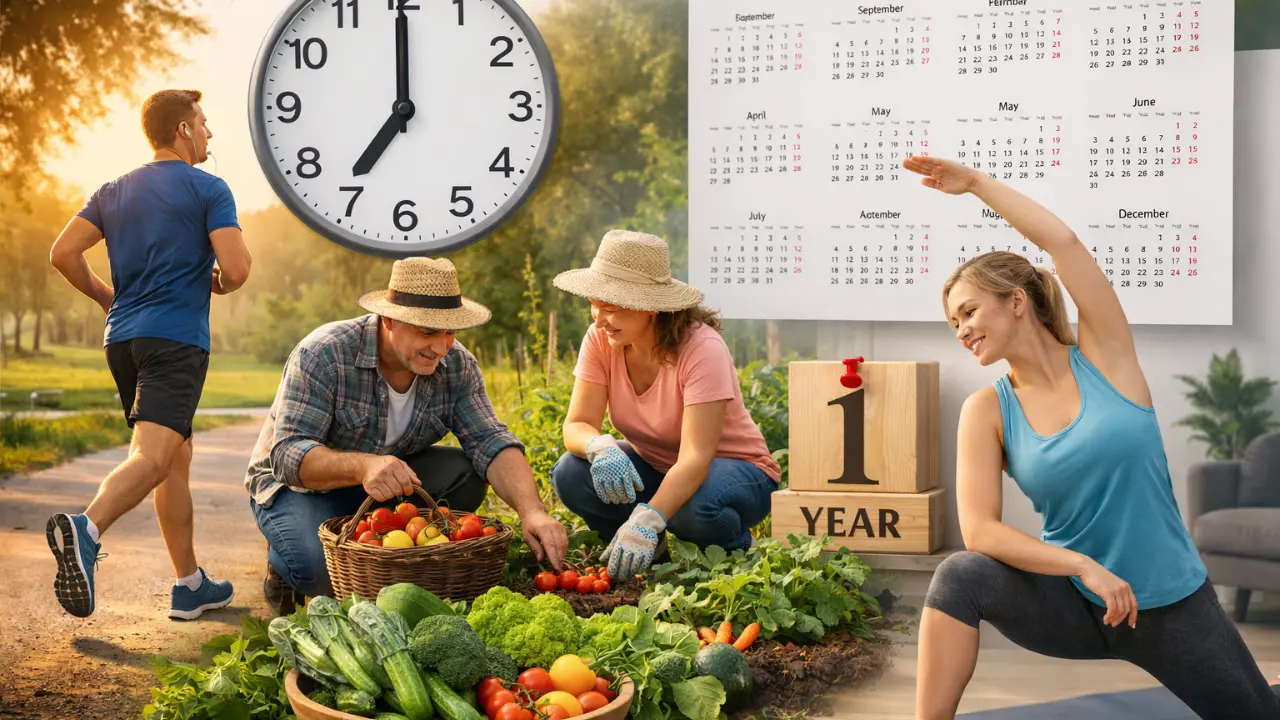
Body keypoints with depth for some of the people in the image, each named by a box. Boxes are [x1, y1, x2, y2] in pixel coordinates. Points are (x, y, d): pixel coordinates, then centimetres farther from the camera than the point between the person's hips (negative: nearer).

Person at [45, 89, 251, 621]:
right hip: (176, 338, -7)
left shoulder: (113, 192, 15)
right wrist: (218, 284, 12)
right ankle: (87, 529, -45)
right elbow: (237, 268, -11)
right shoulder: (208, 189, -1)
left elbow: (63, 253, 7)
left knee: (177, 457, 14)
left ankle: (190, 585, 16)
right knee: (153, 456, -19)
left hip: (122, 337, 7)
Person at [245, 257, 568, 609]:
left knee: (467, 473, -23)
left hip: (390, 481, 5)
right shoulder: (323, 355, -26)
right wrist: (362, 466, -53)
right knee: (324, 569, -35)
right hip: (300, 484, -5)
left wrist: (532, 511, -38)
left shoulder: (457, 366, -12)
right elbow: (288, 455, -33)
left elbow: (491, 444, -19)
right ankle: (283, 563, 1)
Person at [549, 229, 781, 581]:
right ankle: (638, 549, 3)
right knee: (570, 476, -23)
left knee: (694, 507, -39)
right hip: (653, 467, 5)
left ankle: (733, 551, -3)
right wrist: (600, 446, -42)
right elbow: (578, 425, -16)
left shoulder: (701, 349, -28)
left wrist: (648, 520, -51)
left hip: (733, 468, -4)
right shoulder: (600, 340, -12)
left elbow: (696, 457, -36)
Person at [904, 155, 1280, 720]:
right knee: (961, 577, -27)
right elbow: (979, 530, -16)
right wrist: (1083, 566, -25)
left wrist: (976, 182, -10)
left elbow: (1062, 241, -18)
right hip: (1076, 605, 0)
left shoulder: (1105, 356, -7)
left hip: (1173, 605, 0)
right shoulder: (986, 411, -6)